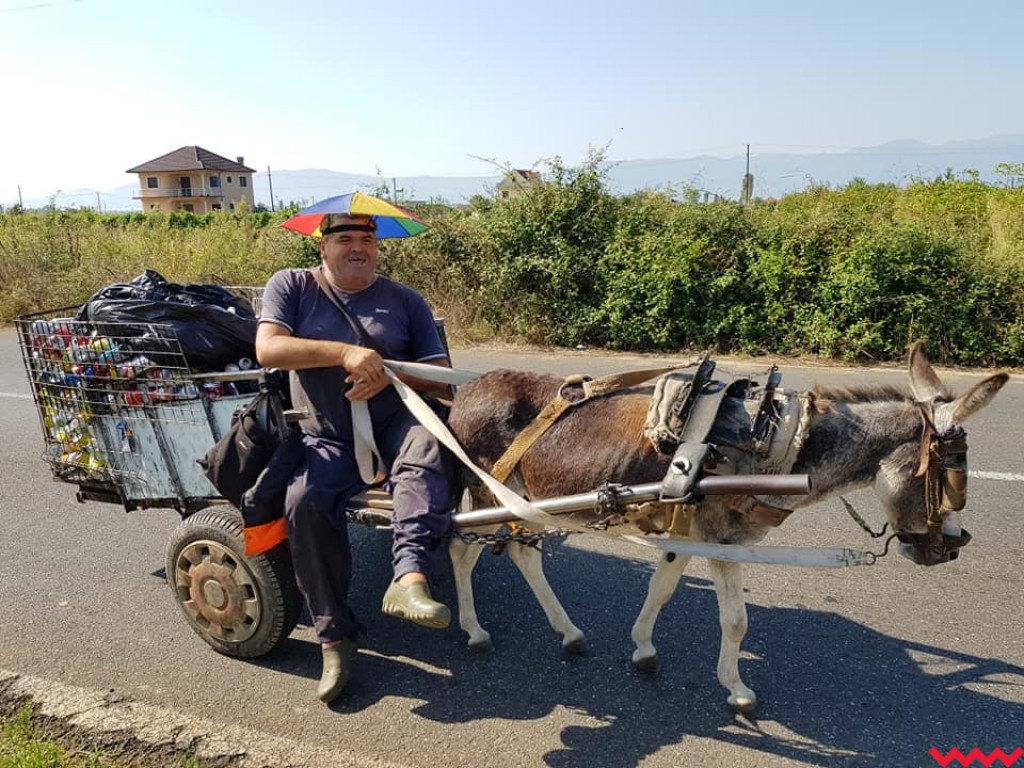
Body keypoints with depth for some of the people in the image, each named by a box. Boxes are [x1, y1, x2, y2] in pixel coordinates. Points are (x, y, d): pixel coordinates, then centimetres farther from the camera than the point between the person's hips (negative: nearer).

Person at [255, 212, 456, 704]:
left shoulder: (404, 300, 9)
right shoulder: (291, 286, 7)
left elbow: (439, 371, 4)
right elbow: (268, 349, -11)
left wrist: (389, 376, -17)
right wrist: (345, 353, -23)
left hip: (395, 425, 0)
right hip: (327, 441, 0)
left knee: (427, 443, -33)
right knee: (304, 501, -27)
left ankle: (409, 577, -46)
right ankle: (334, 636, -12)